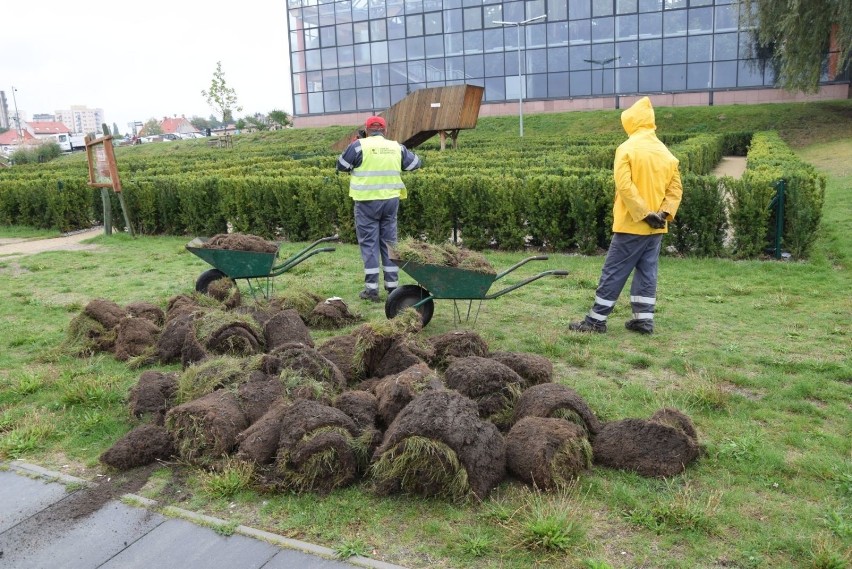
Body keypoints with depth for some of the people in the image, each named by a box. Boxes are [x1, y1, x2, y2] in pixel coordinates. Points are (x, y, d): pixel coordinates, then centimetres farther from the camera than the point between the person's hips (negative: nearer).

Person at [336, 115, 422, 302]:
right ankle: (392, 285, 16)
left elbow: (341, 165, 4)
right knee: (389, 242, 12)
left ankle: (372, 289, 2)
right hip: (391, 201, 3)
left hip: (367, 202, -3)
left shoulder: (359, 145, -5)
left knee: (369, 244, 2)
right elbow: (415, 163, 18)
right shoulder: (396, 147, 6)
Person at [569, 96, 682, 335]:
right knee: (647, 273, 11)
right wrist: (664, 213, -1)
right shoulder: (665, 152, 9)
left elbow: (625, 186, -19)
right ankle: (644, 320, 13)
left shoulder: (627, 148, -10)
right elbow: (675, 188, 7)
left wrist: (643, 213, -16)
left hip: (631, 225, -6)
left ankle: (596, 320, 3)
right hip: (656, 228, 6)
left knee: (613, 272, -1)